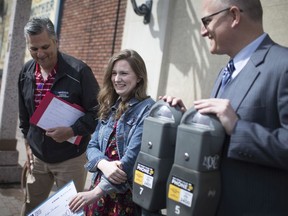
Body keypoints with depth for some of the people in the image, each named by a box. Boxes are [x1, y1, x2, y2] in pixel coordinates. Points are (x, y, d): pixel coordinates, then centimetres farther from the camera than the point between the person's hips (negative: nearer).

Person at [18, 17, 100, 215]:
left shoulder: (79, 71, -18)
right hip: (37, 156, 6)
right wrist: (28, 142, 15)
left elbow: (98, 111, -14)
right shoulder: (26, 72, 1)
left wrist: (72, 131, -24)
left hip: (70, 158, -5)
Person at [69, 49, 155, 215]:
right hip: (101, 186, 6)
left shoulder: (147, 109, -14)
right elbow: (92, 146, 6)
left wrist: (97, 192, -23)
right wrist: (104, 164, -17)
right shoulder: (110, 107, 7)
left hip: (128, 193, -6)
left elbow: (133, 157, -21)